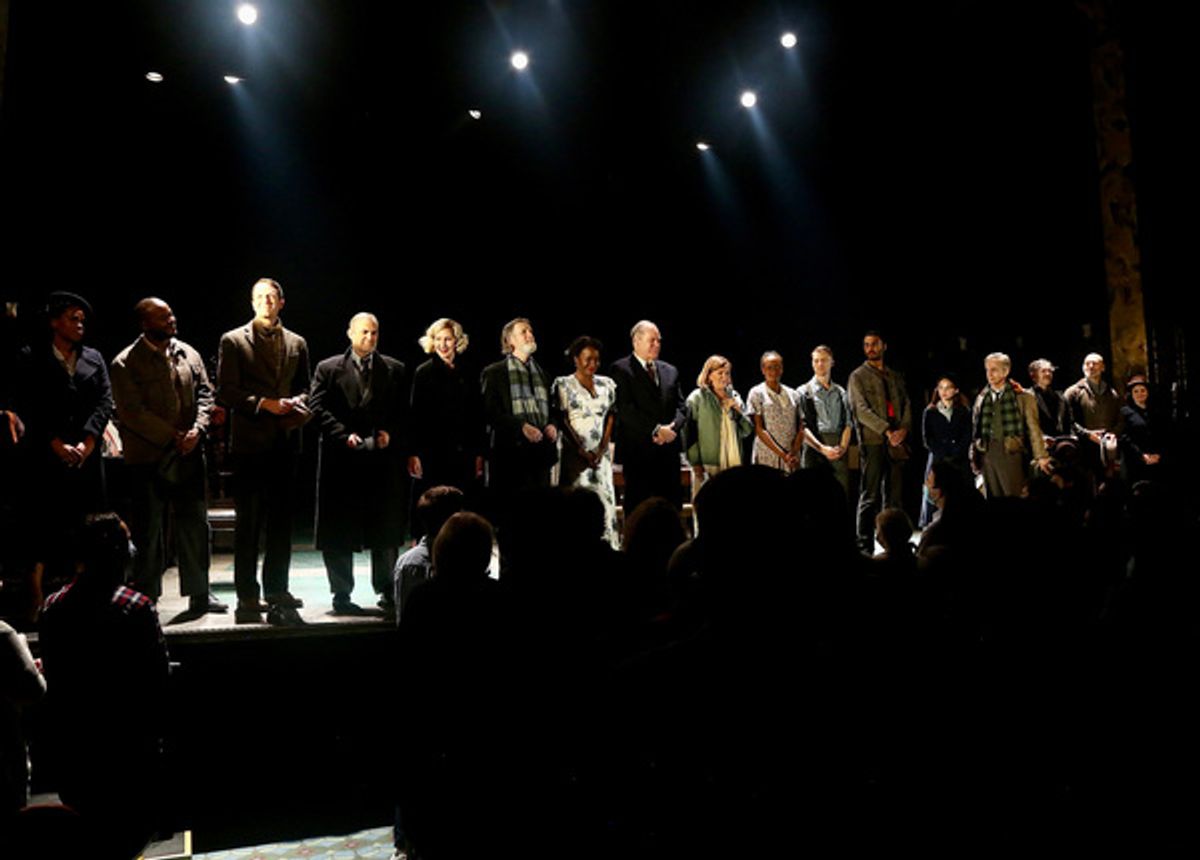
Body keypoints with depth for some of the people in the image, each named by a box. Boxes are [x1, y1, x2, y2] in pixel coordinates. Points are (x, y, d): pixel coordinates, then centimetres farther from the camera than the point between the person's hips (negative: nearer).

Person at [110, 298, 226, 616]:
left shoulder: (188, 354, 8)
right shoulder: (125, 363, -6)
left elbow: (204, 393, 7)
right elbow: (133, 412, -11)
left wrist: (196, 430, -9)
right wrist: (173, 436, -14)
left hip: (188, 455, 4)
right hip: (148, 457, -4)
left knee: (196, 524, 9)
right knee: (148, 530, 6)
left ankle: (199, 593, 19)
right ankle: (145, 599, 18)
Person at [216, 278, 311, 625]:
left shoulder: (297, 343, 13)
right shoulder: (233, 341, 1)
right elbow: (226, 392, -5)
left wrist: (298, 403, -4)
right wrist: (264, 403, -15)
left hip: (285, 442, 4)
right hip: (250, 443, -4)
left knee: (281, 521, 9)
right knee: (248, 524, 2)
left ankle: (277, 590, 19)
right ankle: (247, 597, 9)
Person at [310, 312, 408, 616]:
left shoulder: (395, 370, 10)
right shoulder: (329, 369, 6)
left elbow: (404, 412, 9)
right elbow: (318, 407, -2)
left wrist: (391, 434, -9)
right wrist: (345, 435, -14)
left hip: (384, 458, 1)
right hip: (342, 460, -1)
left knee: (386, 529, 7)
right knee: (340, 532, 4)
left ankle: (386, 591, 20)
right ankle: (341, 594, 15)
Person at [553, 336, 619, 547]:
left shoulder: (606, 384, 14)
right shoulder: (564, 384, 3)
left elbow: (611, 418, 10)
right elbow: (562, 420, -3)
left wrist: (601, 450, -4)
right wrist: (582, 452, -11)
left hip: (601, 453, 4)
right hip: (575, 454, -3)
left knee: (605, 498, -1)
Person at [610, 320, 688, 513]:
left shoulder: (670, 371, 18)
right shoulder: (621, 369, -1)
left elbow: (681, 407, 13)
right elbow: (625, 409, -11)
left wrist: (671, 428, -8)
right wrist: (656, 429, -16)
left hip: (669, 450, 5)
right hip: (638, 451, -5)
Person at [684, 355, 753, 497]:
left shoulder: (734, 397, 15)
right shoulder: (697, 398, 1)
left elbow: (747, 431, 15)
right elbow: (690, 433, -4)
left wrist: (738, 410, -2)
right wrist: (696, 464, -10)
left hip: (733, 464, 4)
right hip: (707, 466, -4)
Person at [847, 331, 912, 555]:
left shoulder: (896, 377, 20)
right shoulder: (858, 376, 4)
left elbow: (906, 406, 14)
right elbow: (862, 409, -7)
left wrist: (903, 429, -6)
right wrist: (887, 431, -16)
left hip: (896, 442, 5)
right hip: (873, 441, -5)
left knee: (895, 496, 6)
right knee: (870, 496, -6)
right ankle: (865, 546, -3)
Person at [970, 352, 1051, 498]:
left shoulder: (1022, 397, 2)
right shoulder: (981, 398, 12)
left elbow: (1033, 428, 0)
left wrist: (1041, 456, -6)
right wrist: (975, 458, 8)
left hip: (1011, 453, -3)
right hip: (988, 455, 3)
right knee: (993, 501, 6)